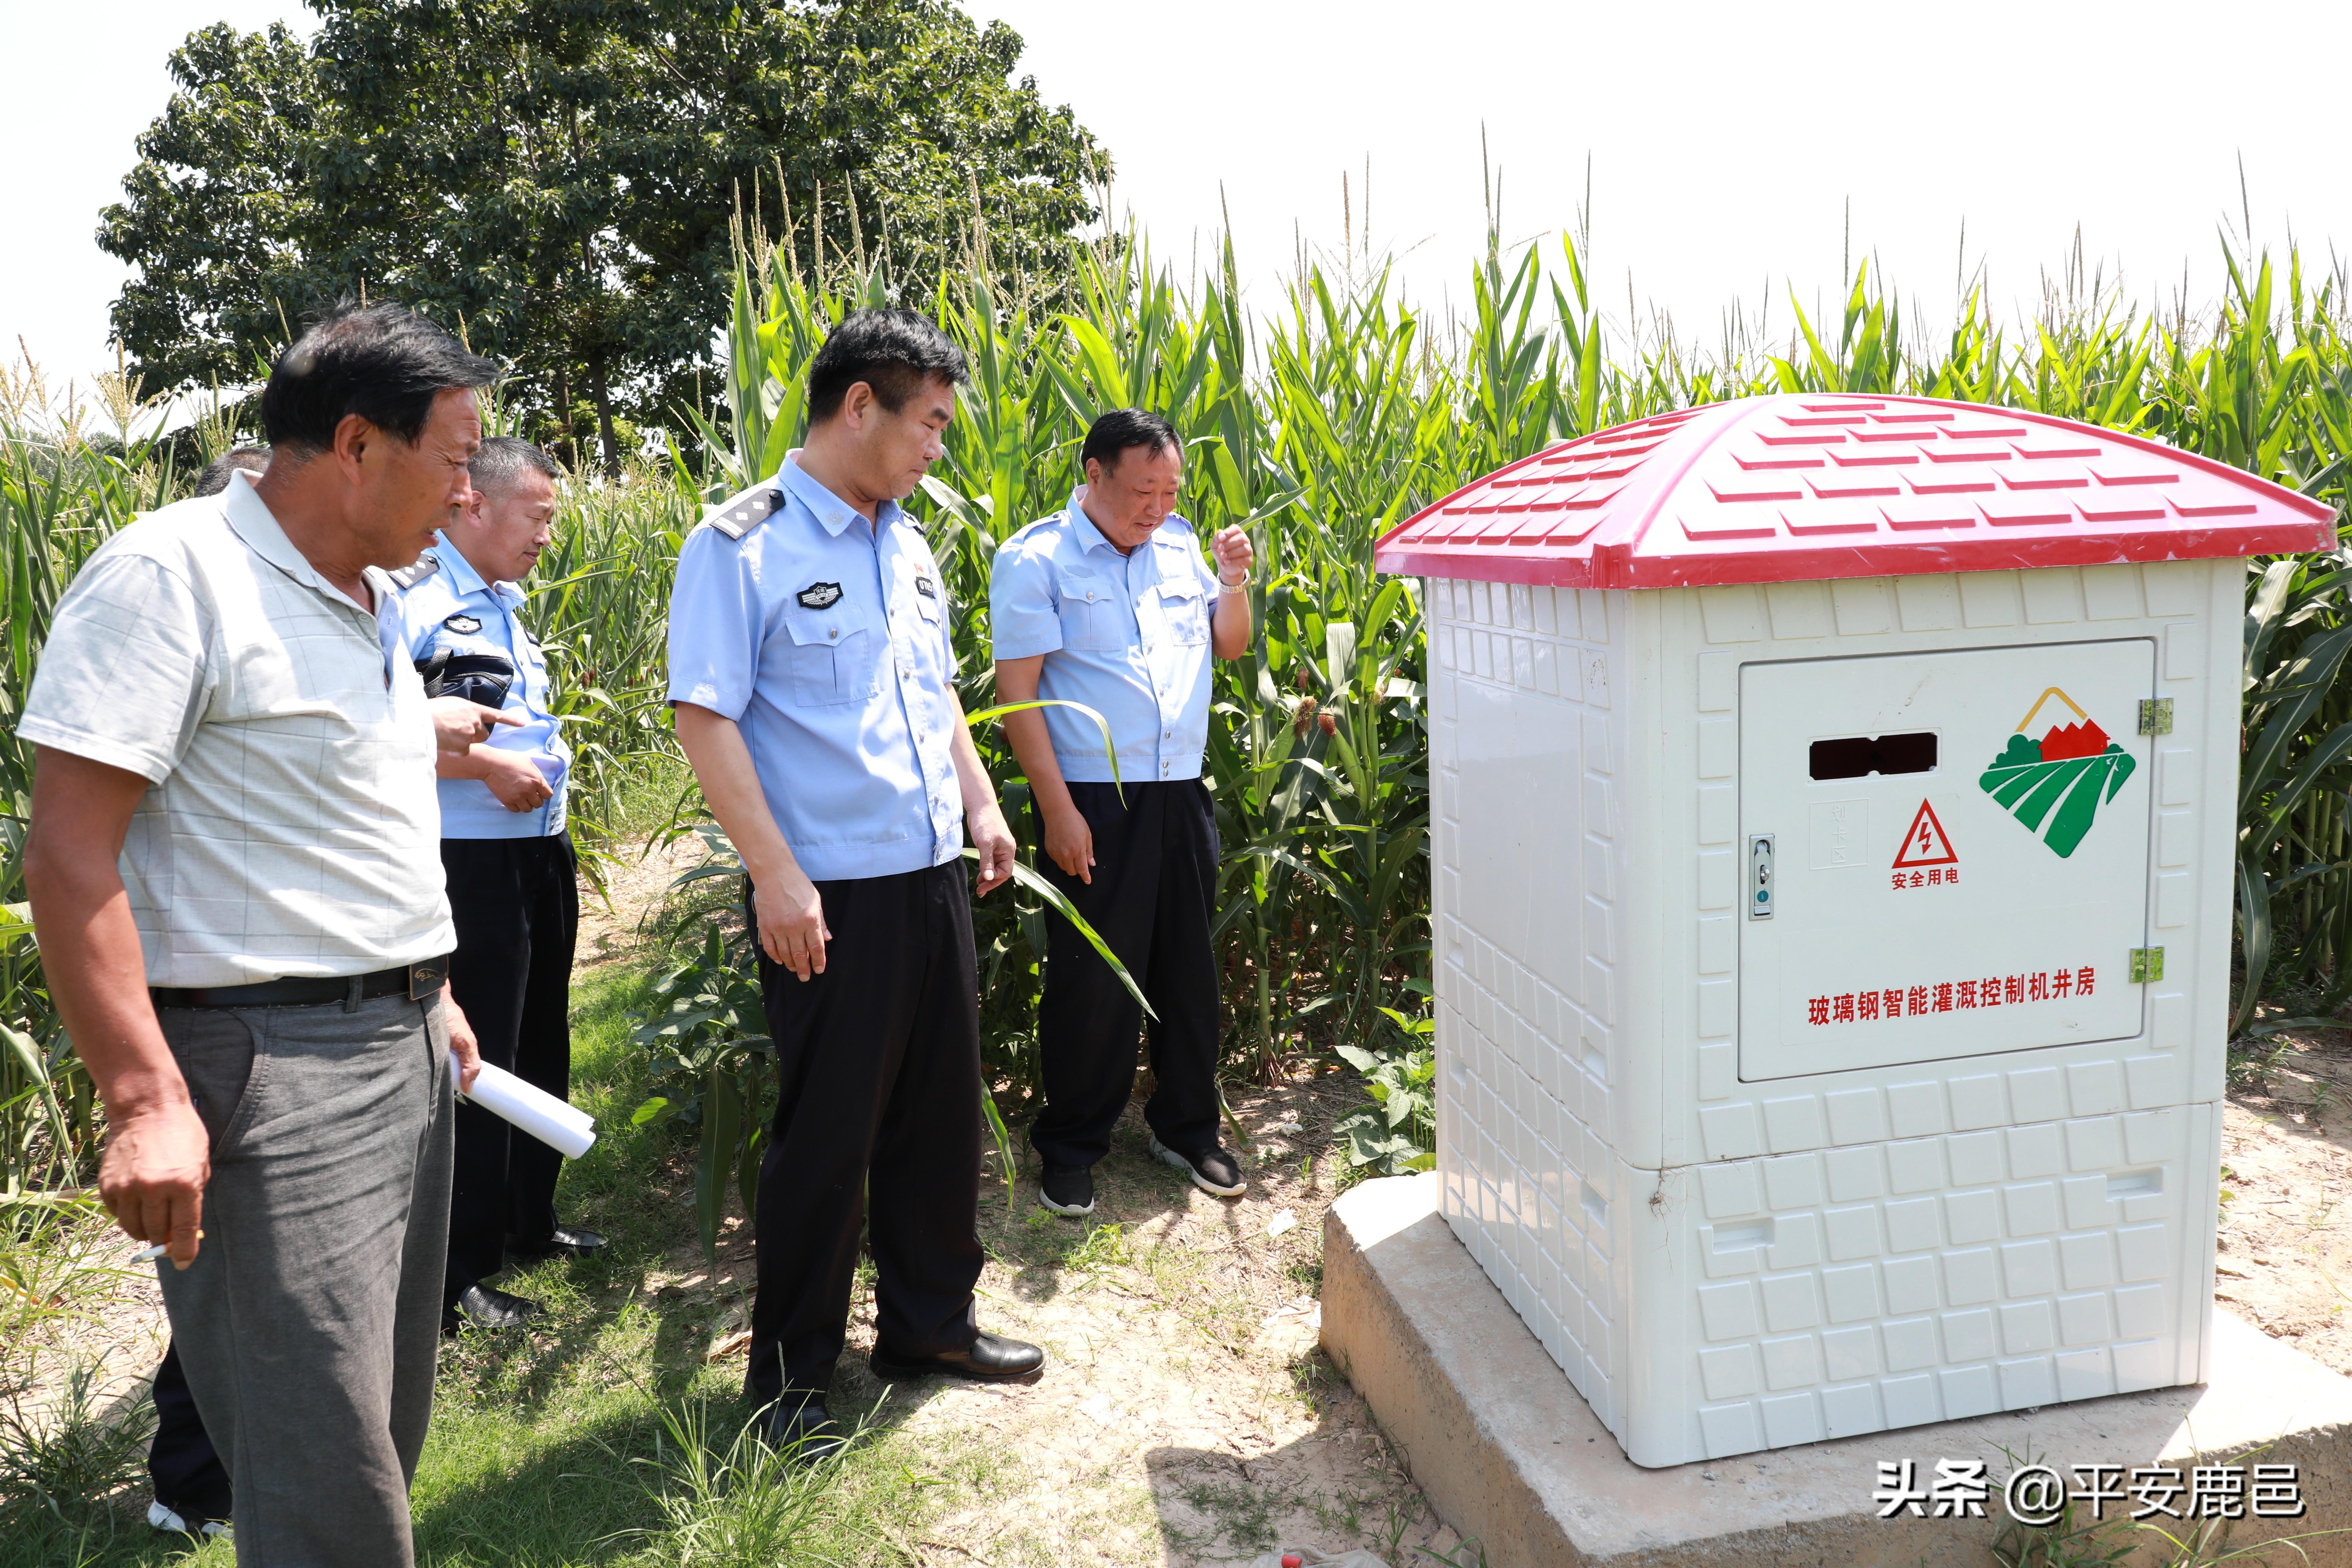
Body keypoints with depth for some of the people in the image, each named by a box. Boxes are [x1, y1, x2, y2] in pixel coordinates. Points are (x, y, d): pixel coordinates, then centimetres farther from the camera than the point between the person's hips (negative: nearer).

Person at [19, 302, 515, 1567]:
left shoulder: (371, 599, 14)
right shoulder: (171, 575, -13)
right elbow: (67, 855, -18)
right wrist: (144, 1101, -22)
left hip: (403, 1051, 9)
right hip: (268, 1069, -9)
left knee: (389, 1425, 16)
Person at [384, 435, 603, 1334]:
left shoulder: (505, 605, 17)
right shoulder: (411, 597, -13)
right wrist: (485, 764, -22)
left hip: (541, 853, 10)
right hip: (471, 863, -10)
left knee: (539, 1051, 19)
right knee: (475, 1063, -4)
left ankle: (528, 1223, 36)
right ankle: (457, 1278, 8)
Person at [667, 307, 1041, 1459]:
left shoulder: (907, 547, 14)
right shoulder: (742, 544, -9)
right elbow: (704, 717, -14)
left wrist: (981, 802, 12)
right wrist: (776, 873, -20)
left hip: (934, 879, 7)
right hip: (830, 896, -7)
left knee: (942, 1112, 16)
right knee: (826, 1136, 3)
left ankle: (931, 1322, 34)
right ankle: (790, 1375, 21)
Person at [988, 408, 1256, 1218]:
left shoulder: (1179, 545, 11)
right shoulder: (1035, 559, -7)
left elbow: (1229, 646, 19)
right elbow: (1016, 690, -11)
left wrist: (1234, 582, -1)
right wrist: (1057, 810, -16)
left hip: (1182, 794, 6)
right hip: (1094, 801, -6)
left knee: (1188, 964, 13)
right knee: (1092, 976, 1)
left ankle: (1187, 1128, 29)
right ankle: (1070, 1148, 19)